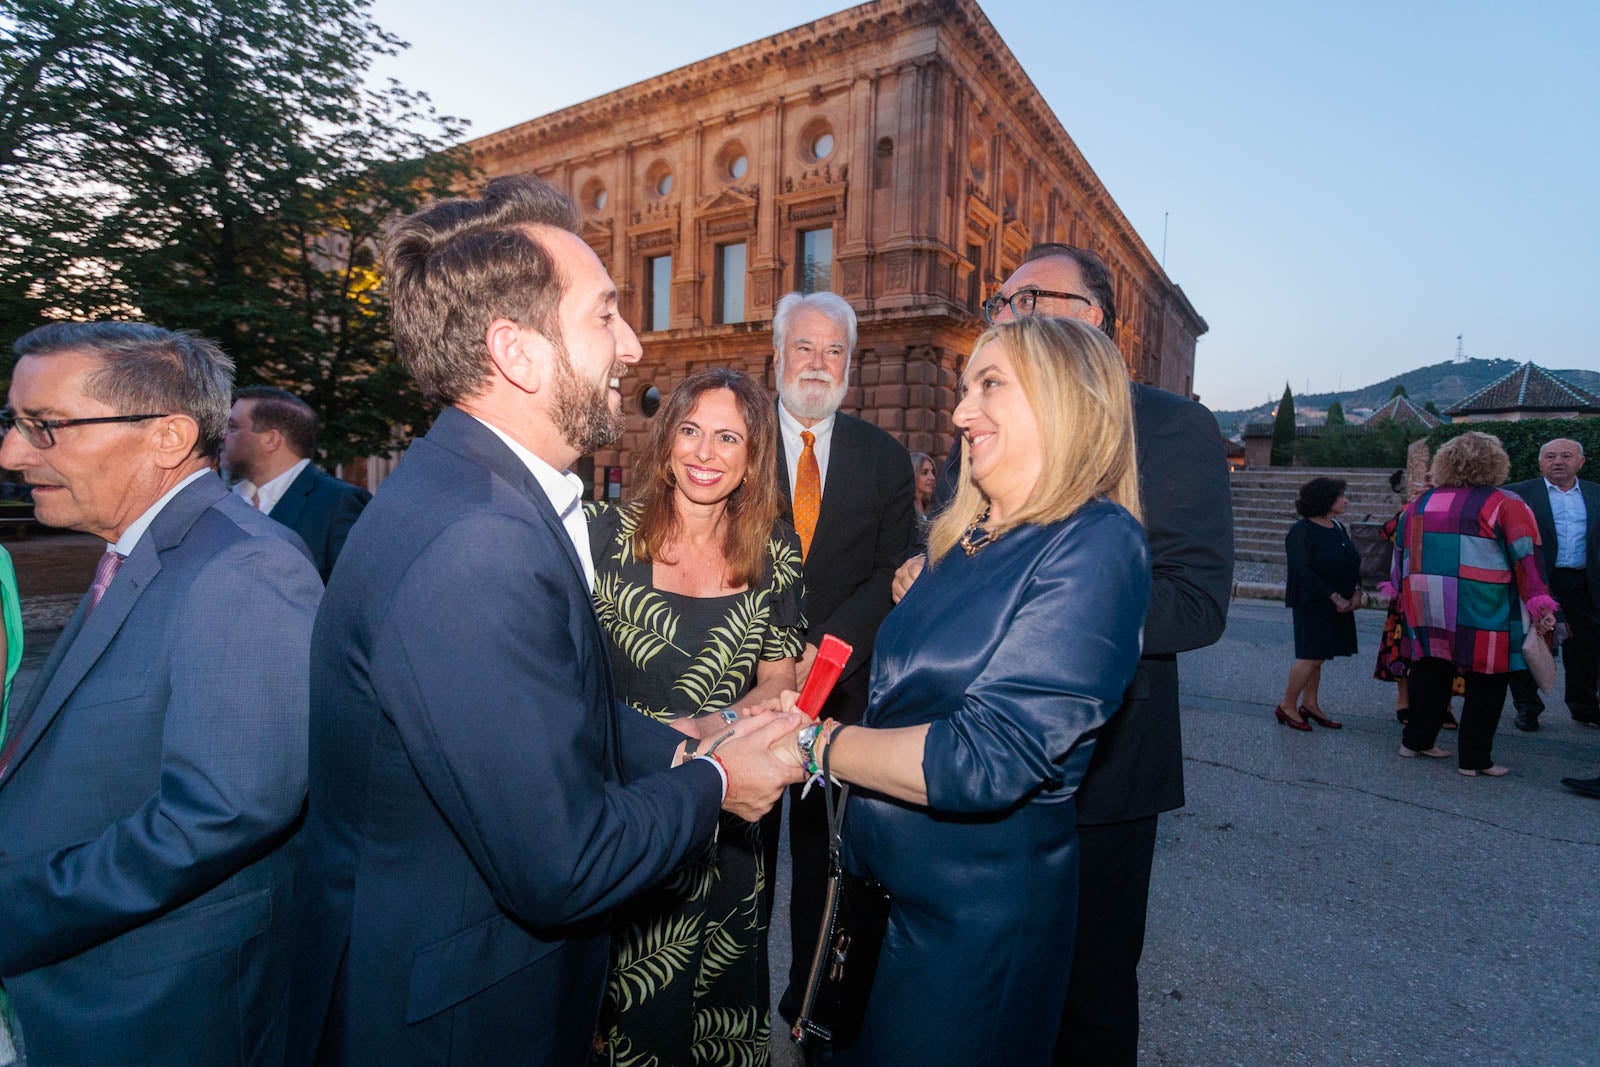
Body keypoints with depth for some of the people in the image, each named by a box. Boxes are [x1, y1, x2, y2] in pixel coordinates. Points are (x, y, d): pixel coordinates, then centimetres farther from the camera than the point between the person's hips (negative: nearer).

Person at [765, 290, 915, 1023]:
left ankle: (812, 994, 34)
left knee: (823, 849, 14)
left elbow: (891, 575, -1)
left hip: (842, 686, 1)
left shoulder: (885, 459, 4)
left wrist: (821, 647, -14)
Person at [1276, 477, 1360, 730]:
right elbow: (1304, 571, -17)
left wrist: (1356, 591, 0)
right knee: (1312, 657, -8)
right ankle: (1287, 706, 3)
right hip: (1313, 603, -7)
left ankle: (1309, 704, 20)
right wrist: (1335, 597, -17)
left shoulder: (1338, 528, 12)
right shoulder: (1302, 531, -12)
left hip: (1339, 603, 7)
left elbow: (1353, 563, 16)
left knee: (1317, 656, 11)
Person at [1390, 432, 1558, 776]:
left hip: (1427, 608, 4)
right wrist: (1540, 605, -8)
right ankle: (1474, 759, 11)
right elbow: (1526, 558, -10)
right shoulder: (1505, 505, -6)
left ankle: (1416, 740, 25)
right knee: (1485, 682, 6)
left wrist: (1402, 593, 27)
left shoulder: (1419, 505, 7)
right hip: (1482, 616, -4)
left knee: (1431, 674, 17)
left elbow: (1401, 554, 15)